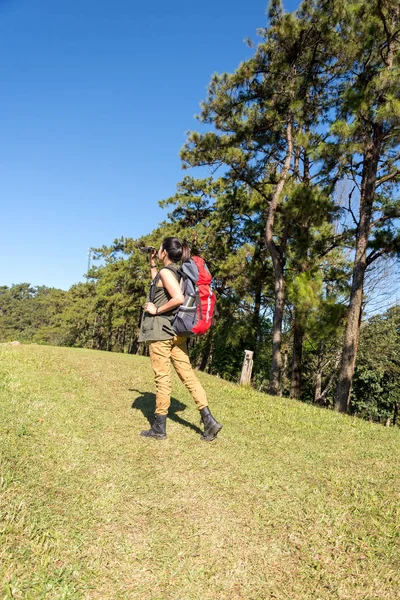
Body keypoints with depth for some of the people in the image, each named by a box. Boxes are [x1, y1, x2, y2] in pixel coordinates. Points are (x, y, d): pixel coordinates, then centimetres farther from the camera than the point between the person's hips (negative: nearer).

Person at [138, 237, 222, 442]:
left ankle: (159, 428, 9)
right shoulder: (177, 272, 15)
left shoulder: (166, 271, -11)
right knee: (187, 374, 6)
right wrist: (152, 264, 32)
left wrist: (156, 310, -16)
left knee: (162, 378, -1)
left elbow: (179, 298, -26)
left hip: (160, 330, -8)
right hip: (177, 331, 8)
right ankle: (209, 420, 2)